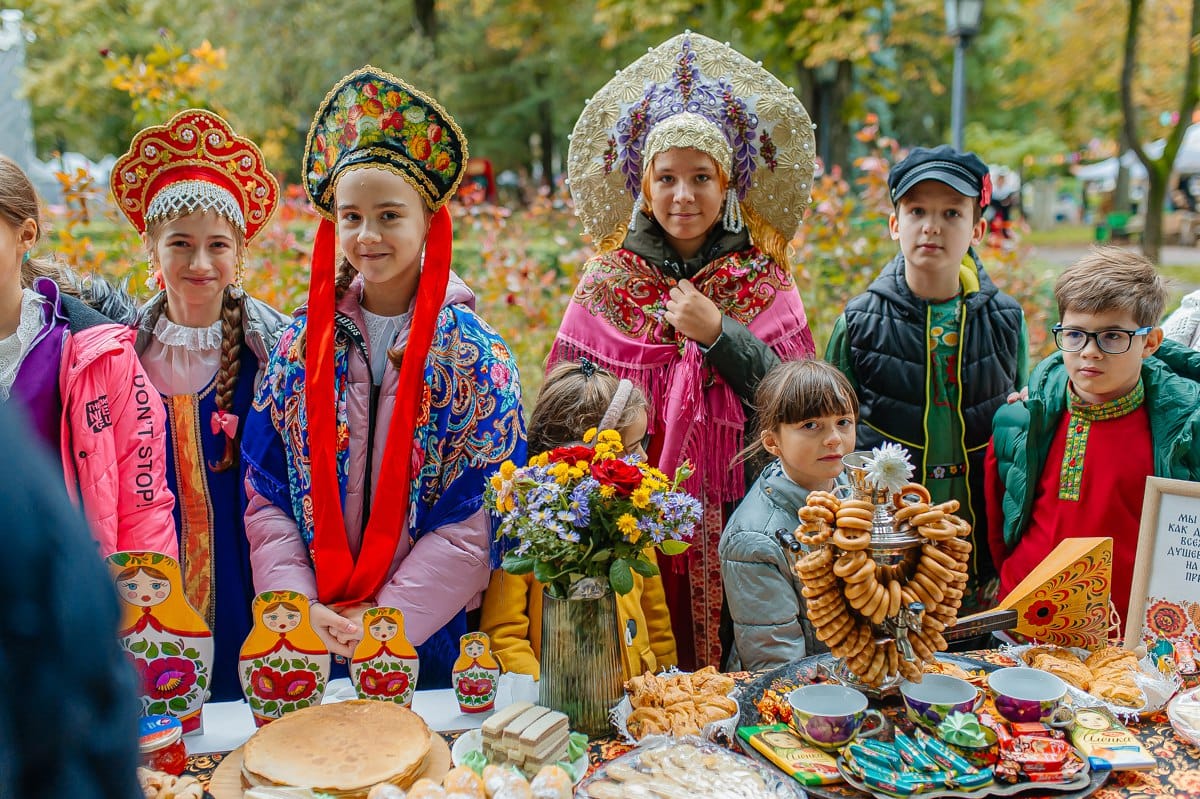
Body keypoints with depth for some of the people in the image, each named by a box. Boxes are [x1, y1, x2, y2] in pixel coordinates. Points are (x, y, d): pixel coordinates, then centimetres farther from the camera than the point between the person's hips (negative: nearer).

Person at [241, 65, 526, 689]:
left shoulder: (474, 354, -7)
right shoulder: (302, 343, 1)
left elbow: (477, 521, -11)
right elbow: (266, 497, 0)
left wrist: (384, 619, -16)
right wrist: (302, 606, -12)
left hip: (432, 637, -2)